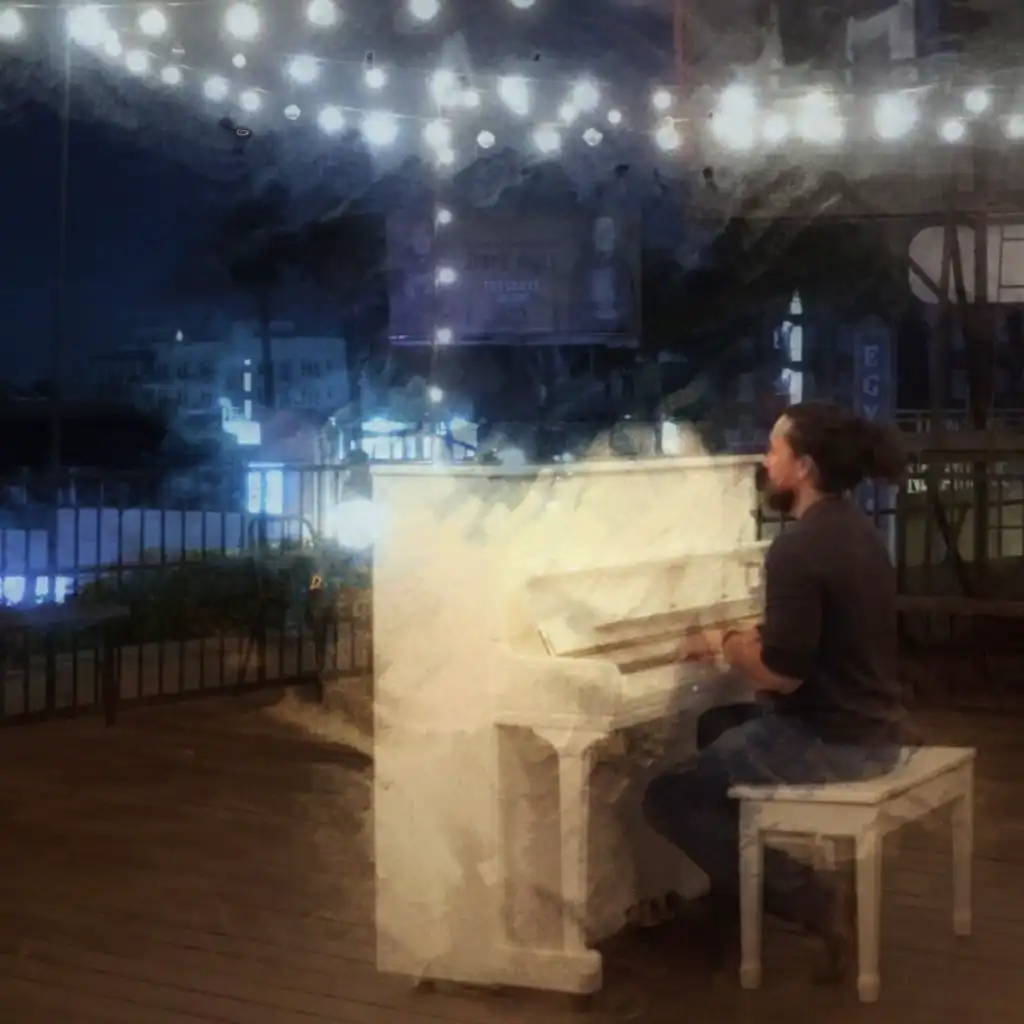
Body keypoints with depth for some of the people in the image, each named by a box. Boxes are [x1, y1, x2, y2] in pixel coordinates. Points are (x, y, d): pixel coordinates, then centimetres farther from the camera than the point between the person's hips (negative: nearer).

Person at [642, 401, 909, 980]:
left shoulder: (798, 549, -23)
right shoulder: (854, 528, 7)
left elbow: (782, 673, -24)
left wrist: (724, 646, -6)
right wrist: (746, 640, 10)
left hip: (831, 742, -10)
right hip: (870, 728, 10)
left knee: (668, 798, 3)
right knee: (717, 727, 31)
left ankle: (807, 898, -3)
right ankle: (738, 893, 31)